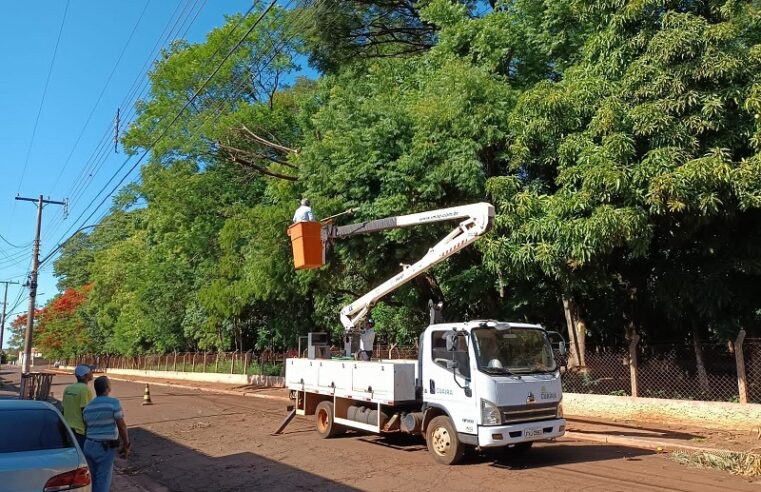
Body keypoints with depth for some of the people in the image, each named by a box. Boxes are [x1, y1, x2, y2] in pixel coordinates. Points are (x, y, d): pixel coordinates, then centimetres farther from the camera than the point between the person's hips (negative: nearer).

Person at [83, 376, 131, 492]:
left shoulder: (88, 407, 7)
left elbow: (87, 427, 11)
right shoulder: (114, 403, -14)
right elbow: (122, 426, -13)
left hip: (89, 446, 7)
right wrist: (126, 445, -3)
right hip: (105, 448, -6)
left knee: (91, 478, 20)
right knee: (103, 480, 3)